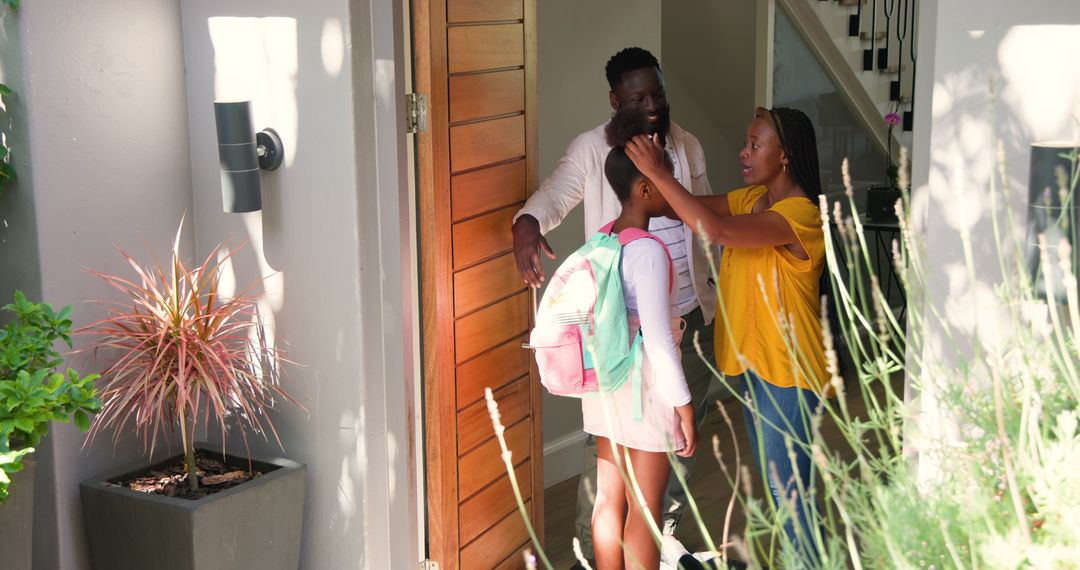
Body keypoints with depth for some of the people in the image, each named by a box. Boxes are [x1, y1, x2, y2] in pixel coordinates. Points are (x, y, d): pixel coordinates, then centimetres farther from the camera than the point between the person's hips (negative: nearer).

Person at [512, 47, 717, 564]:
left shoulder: (688, 147, 6)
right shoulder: (592, 150, -10)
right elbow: (554, 192, -23)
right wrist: (527, 224, -45)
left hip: (691, 317, 5)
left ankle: (665, 538, 35)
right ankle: (592, 552, 16)